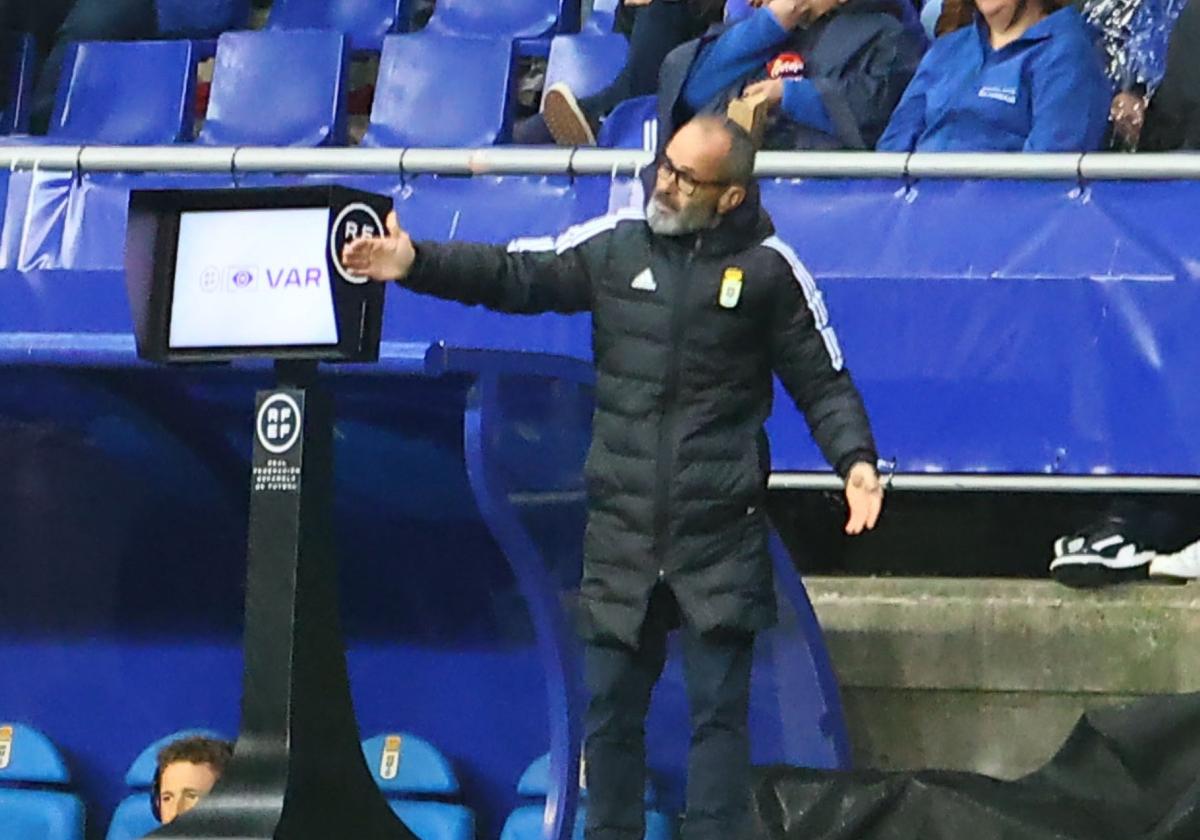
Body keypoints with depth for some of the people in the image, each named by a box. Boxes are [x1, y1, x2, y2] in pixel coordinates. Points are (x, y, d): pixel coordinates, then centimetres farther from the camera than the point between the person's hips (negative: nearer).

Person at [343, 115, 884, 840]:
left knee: (719, 711, -3)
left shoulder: (769, 268, -3)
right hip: (622, 535, 3)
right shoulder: (614, 247, 4)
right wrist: (415, 263, -10)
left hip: (720, 535, -3)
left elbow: (824, 381, 1)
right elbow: (514, 276, 2)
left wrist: (856, 461, -14)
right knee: (610, 710, 9)